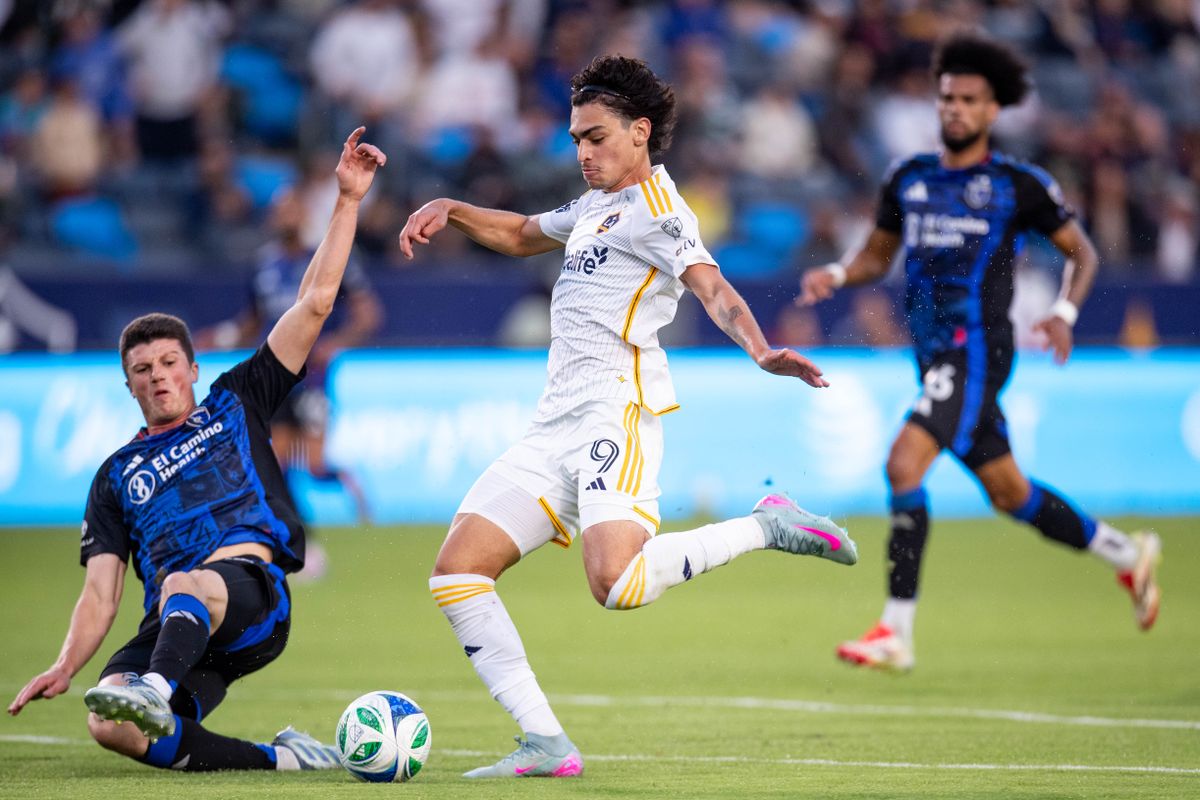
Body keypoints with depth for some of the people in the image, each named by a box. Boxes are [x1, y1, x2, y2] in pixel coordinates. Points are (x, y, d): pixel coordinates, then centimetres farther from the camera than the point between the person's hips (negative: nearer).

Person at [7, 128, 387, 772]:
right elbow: (101, 592, 20)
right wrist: (66, 665, 1)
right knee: (108, 723, -28)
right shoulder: (118, 473, 28)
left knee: (184, 587, -39)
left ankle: (155, 691, -68)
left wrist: (347, 201, 12)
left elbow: (314, 303, 19)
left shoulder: (236, 404, 23)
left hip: (253, 586, -3)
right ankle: (277, 759, -18)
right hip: (171, 627, 3)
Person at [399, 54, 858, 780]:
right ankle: (546, 744, -2)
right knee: (457, 574, 0)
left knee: (618, 583, -32)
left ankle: (766, 527, -10)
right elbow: (520, 234, 44)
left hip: (614, 410, -9)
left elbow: (713, 288, -21)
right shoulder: (594, 207, 24)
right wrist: (449, 211, 28)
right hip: (557, 424, 9)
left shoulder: (656, 207, -5)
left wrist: (761, 351, -39)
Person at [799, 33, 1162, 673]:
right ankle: (1127, 555, 38)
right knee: (1008, 493, 16)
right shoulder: (909, 179, 11)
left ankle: (897, 632, -20)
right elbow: (877, 255, 19)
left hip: (976, 349, -7)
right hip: (934, 351, 7)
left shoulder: (1018, 185, -3)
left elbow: (1080, 252, 7)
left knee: (904, 465, -22)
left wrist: (1064, 313, -9)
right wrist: (837, 275, -2)